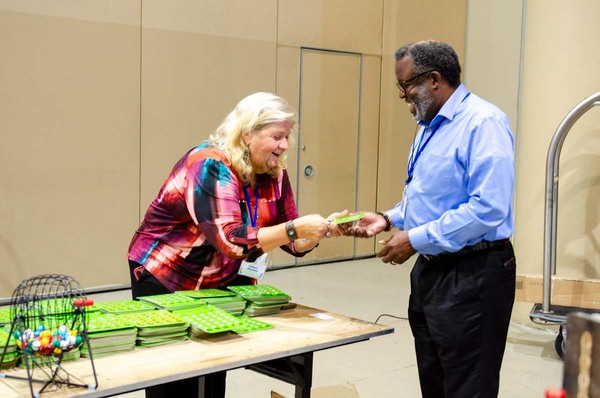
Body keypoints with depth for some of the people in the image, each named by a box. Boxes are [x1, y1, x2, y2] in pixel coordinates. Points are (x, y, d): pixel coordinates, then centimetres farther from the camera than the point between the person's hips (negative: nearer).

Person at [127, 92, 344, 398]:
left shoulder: (274, 173, -4)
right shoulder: (210, 166, -26)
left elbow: (294, 244, -2)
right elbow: (230, 241, -36)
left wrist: (323, 229, -21)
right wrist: (294, 228, -39)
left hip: (220, 283, 6)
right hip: (165, 279, -6)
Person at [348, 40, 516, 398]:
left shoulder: (483, 123, -17)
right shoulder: (429, 126, 14)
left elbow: (488, 208, -26)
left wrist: (416, 239, -21)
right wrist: (390, 219, 6)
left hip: (472, 276, -9)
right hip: (430, 270, 10)